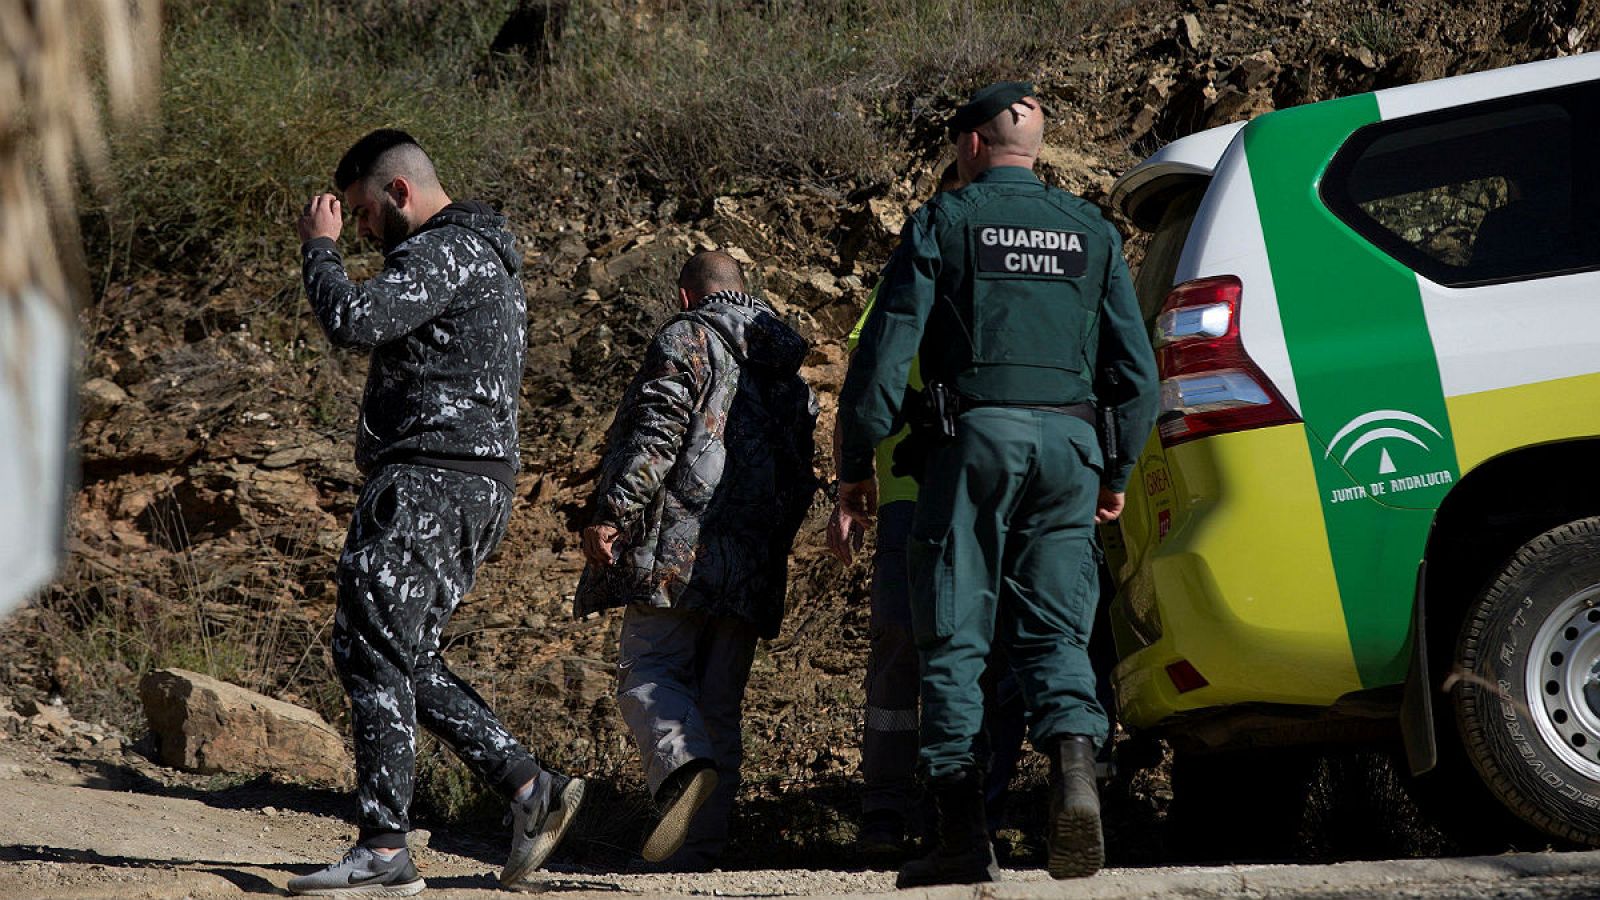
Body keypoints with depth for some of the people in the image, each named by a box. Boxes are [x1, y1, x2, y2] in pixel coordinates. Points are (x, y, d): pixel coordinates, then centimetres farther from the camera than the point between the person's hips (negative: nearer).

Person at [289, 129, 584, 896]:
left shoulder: (447, 252, -10)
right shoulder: (483, 260, 24)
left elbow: (353, 321, -22)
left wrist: (320, 247, -8)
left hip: (431, 480, -11)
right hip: (475, 486, 11)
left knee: (372, 653, -10)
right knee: (404, 660, 12)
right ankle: (528, 787, 6)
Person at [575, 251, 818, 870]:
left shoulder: (687, 340, 1)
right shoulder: (790, 370, 22)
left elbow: (656, 434, -13)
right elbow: (801, 478, 23)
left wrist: (613, 515, -16)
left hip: (678, 548, -6)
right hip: (753, 569, 6)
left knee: (649, 675, -5)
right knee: (719, 700, 8)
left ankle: (684, 767, -34)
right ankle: (700, 849, 5)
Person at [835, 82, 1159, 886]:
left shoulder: (945, 223, 3)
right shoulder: (1092, 232, 15)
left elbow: (886, 351, -2)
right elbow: (1136, 369, 13)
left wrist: (855, 464, 4)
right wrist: (1116, 472, 22)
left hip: (975, 434, -3)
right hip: (1068, 442, 3)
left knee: (954, 638, 0)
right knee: (1054, 632, 6)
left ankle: (963, 833, -5)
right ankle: (1074, 765, -22)